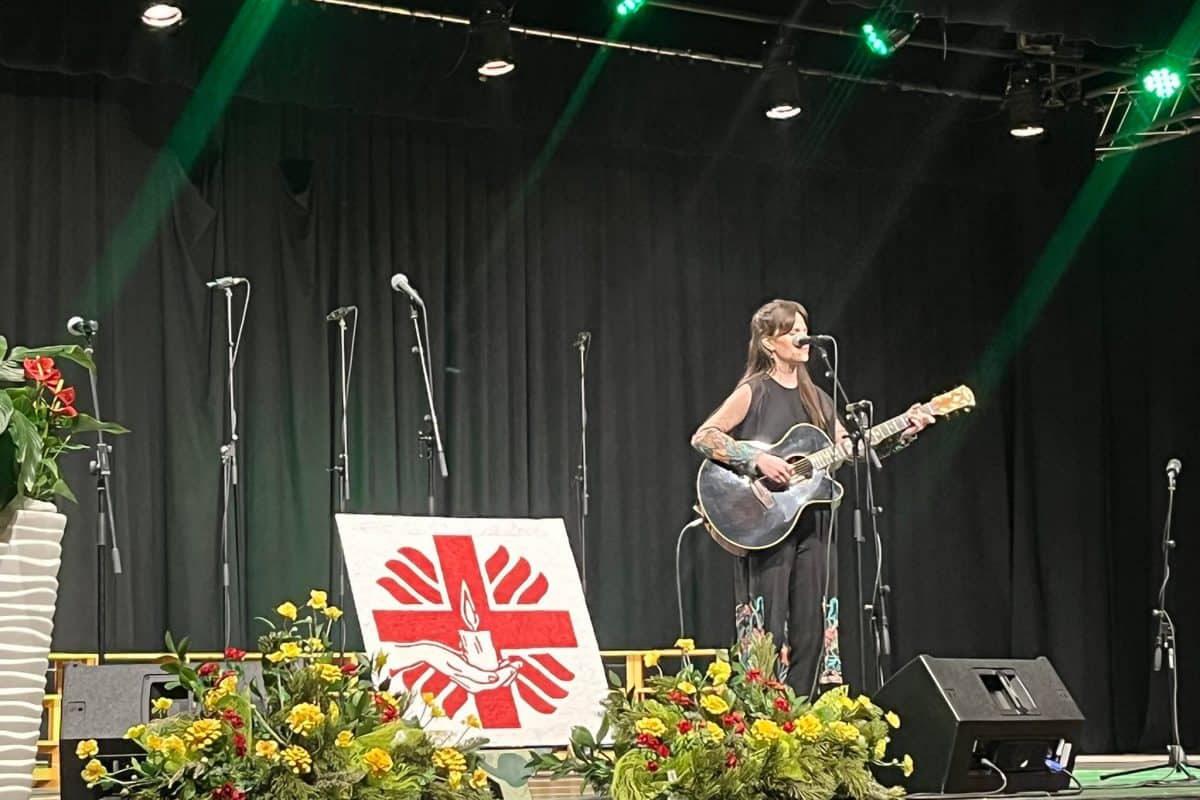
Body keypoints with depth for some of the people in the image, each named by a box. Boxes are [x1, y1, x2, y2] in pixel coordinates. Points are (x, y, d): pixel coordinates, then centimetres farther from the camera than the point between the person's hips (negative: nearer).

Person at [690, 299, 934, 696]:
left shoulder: (816, 398, 15)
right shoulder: (752, 392, -5)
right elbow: (702, 437, -12)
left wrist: (903, 432, 5)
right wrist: (758, 461, -21)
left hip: (811, 526, 6)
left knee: (810, 630, 5)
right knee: (767, 629, -7)